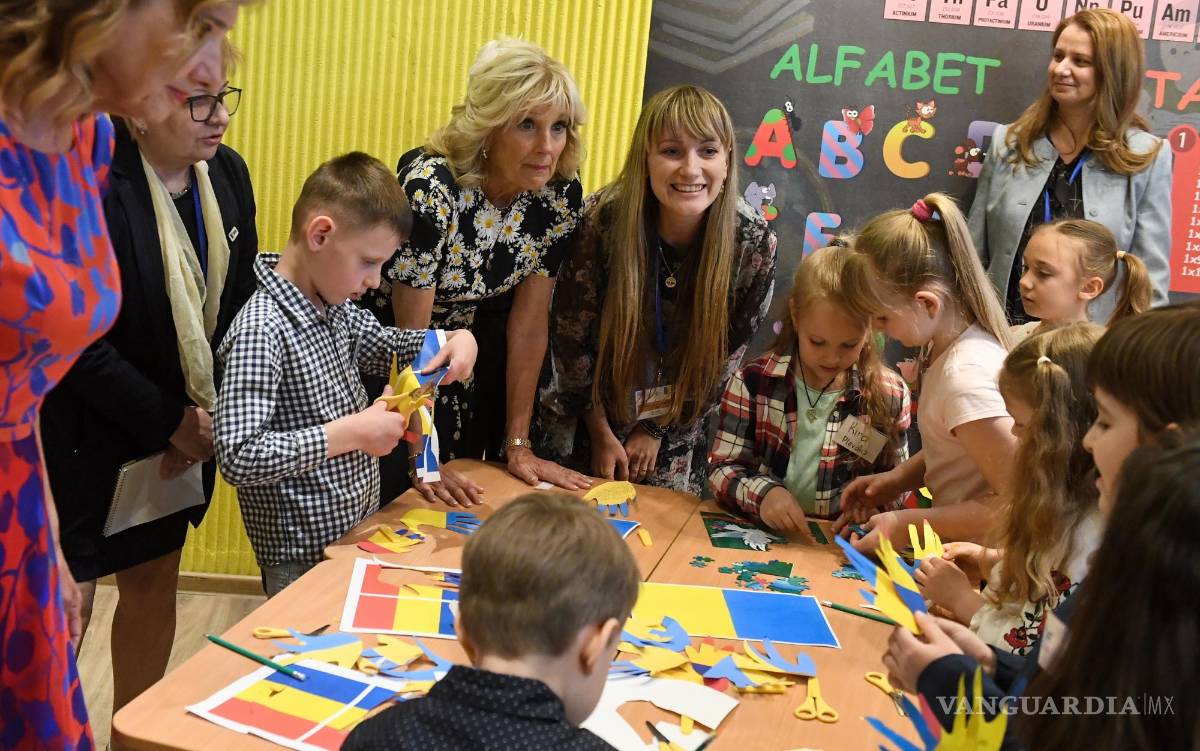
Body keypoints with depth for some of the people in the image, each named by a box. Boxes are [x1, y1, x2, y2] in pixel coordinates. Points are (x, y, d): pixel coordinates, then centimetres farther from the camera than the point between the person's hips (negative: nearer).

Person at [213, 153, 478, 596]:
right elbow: (238, 457, -30)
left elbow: (385, 347, 20)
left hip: (358, 529, 9)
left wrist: (454, 340, 0)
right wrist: (351, 432, -28)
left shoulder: (335, 308, 0)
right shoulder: (261, 332, -25)